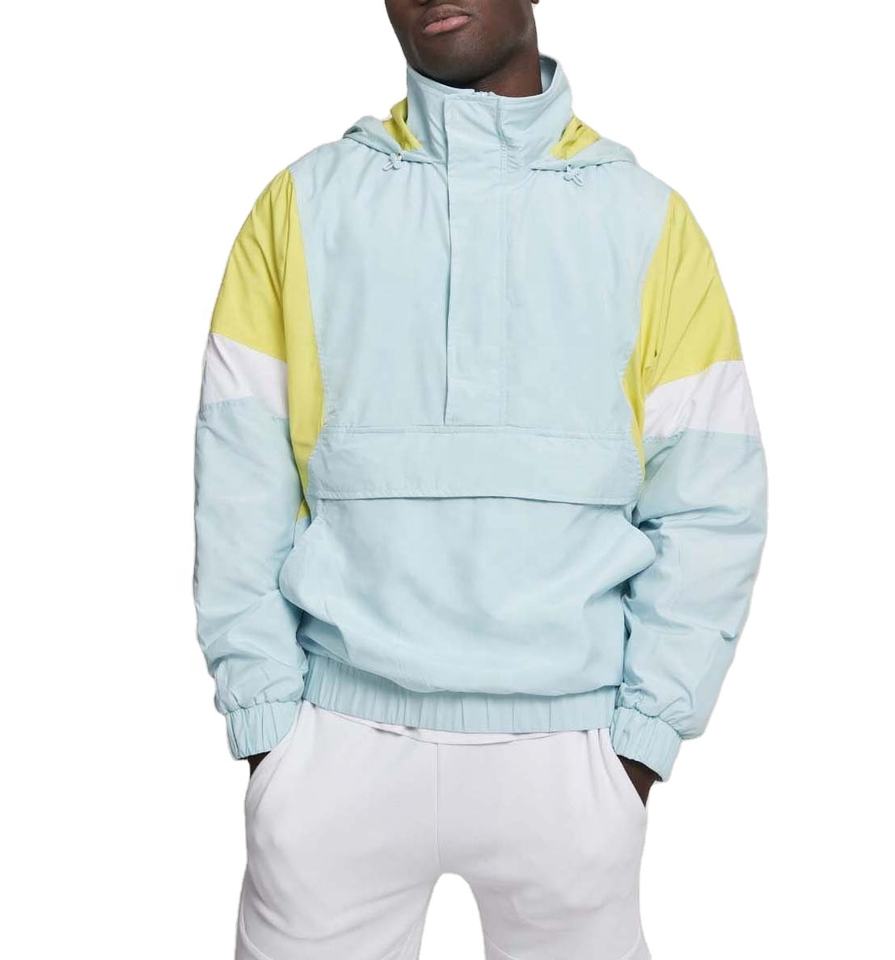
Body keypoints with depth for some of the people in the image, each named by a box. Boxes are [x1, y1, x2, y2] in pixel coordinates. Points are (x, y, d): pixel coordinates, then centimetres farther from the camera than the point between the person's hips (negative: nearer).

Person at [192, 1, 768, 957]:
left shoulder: (646, 216, 2)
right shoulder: (304, 202, 3)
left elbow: (712, 504, 1)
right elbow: (240, 481, 0)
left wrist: (644, 735, -3)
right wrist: (267, 720, -3)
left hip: (566, 741, 0)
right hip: (338, 734, 1)